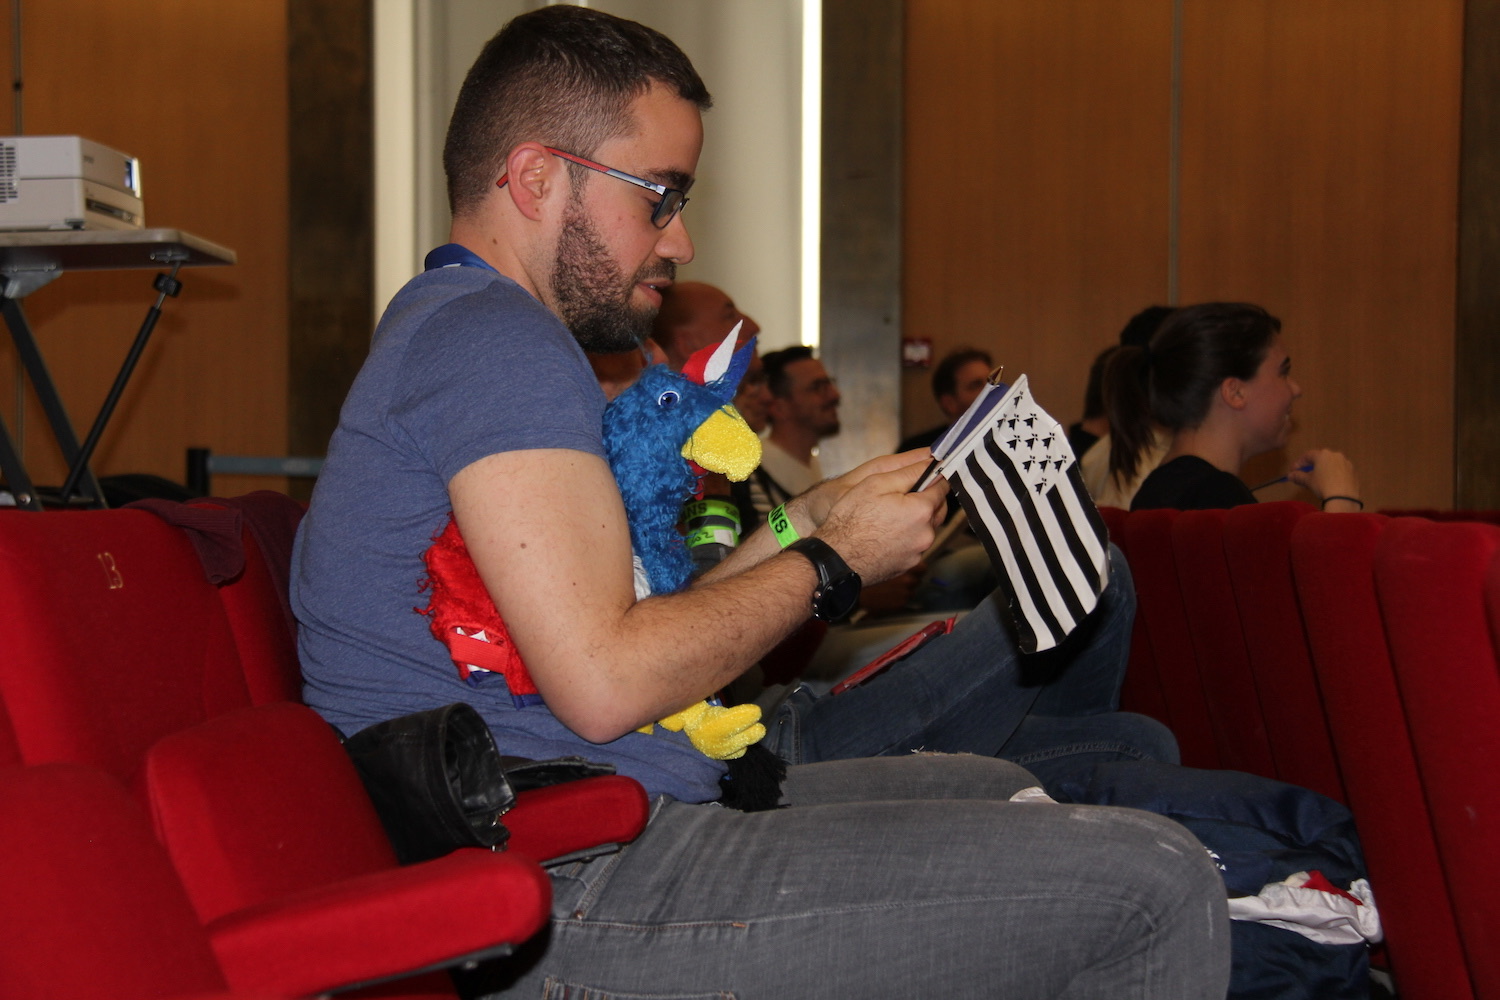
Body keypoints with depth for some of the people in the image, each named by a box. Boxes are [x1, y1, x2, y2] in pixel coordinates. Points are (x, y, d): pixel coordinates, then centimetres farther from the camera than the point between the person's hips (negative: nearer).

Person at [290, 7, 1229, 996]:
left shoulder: (450, 328, 21)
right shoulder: (492, 337, -14)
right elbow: (604, 681, -22)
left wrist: (801, 523, 13)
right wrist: (831, 560, -7)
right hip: (576, 894, -11)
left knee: (992, 789, 28)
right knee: (1153, 886, -14)